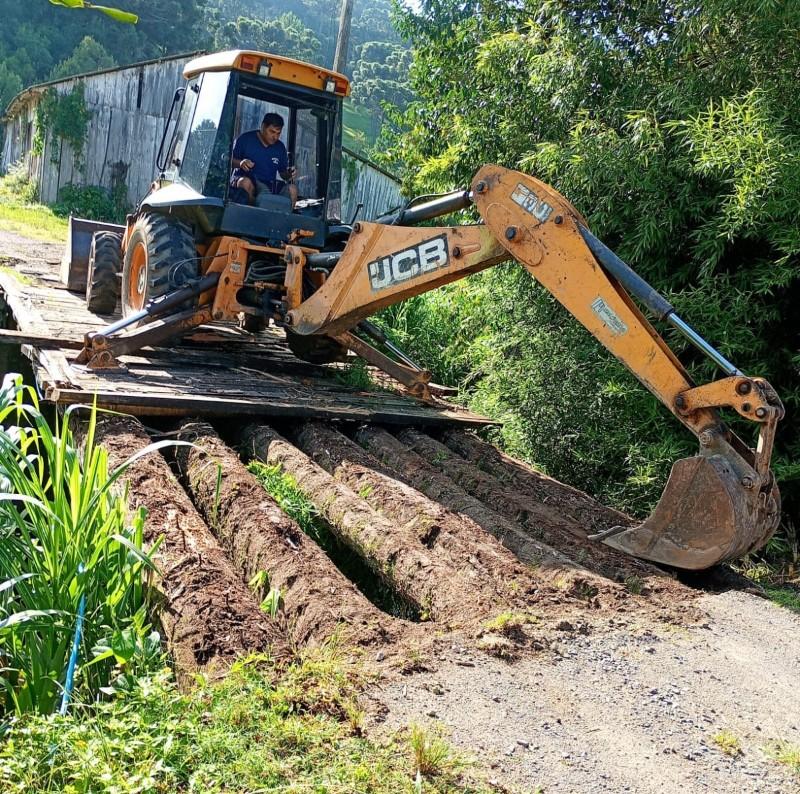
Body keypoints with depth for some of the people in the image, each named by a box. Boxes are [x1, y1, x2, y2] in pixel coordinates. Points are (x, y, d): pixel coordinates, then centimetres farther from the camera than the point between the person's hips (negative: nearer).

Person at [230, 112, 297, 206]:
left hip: (269, 185, 3)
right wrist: (240, 163, -23)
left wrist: (288, 175, -9)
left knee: (292, 189, -22)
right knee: (246, 183, -39)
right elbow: (228, 160, 0)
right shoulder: (245, 139, -1)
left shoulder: (280, 147, 12)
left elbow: (282, 172, 16)